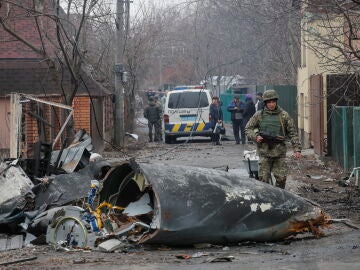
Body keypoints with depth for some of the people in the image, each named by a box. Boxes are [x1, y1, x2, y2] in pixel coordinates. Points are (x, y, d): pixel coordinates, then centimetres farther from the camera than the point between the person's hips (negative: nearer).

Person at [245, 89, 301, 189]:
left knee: (281, 178, -1)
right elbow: (248, 128, 12)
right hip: (264, 152, 0)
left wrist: (297, 149, -5)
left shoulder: (284, 115, 4)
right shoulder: (259, 115, 5)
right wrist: (255, 136, -8)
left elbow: (292, 133, 4)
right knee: (263, 179, -2)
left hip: (279, 152, 0)